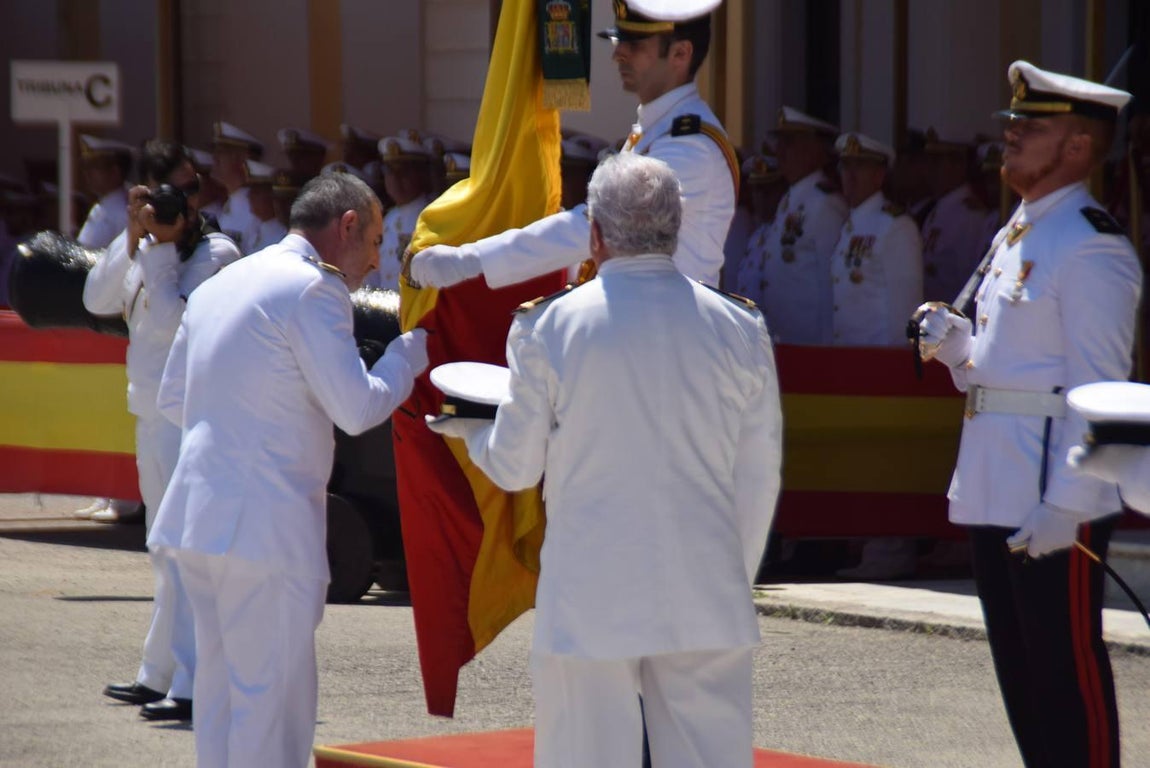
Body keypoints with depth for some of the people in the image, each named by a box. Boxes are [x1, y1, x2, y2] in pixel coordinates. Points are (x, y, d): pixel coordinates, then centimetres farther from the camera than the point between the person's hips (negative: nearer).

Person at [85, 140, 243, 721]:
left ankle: (193, 685, -12)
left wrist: (162, 246, -17)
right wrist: (134, 238, -8)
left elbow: (171, 320, -22)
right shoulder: (141, 243, 11)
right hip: (153, 412, 9)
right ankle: (160, 676, 27)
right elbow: (97, 301, 0)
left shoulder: (216, 253, -12)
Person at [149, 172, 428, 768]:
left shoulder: (219, 286, 17)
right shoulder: (313, 290, -10)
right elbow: (358, 409, -13)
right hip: (265, 526, -9)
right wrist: (410, 354, 2)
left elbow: (172, 400, 22)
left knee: (220, 692, 13)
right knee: (273, 702, -5)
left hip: (195, 515, 9)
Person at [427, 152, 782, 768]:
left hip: (590, 601, -2)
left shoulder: (547, 329, -4)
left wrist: (471, 432, 26)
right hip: (706, 602, 2)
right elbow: (758, 478, 7)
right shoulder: (739, 329, 2)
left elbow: (515, 467, 4)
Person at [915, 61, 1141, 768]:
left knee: (1070, 668, -5)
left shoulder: (1091, 249, -13)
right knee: (1020, 666, 13)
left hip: (1054, 498, -10)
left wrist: (1064, 505, -22)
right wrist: (954, 341, 4)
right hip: (997, 493, 10)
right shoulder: (1019, 235, 17)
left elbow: (1099, 390, -18)